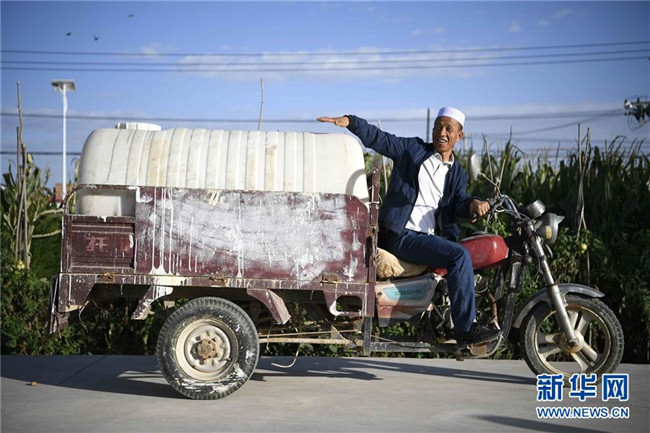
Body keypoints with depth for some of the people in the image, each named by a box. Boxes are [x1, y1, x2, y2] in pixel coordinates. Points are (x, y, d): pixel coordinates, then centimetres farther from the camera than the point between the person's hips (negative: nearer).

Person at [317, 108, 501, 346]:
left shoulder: (458, 173, 20)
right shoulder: (412, 149, 8)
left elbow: (458, 202, 2)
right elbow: (376, 138, 3)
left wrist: (473, 204, -22)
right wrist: (349, 121, -13)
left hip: (430, 237, 6)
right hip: (402, 235, -6)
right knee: (460, 256, -23)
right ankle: (466, 328, -20)